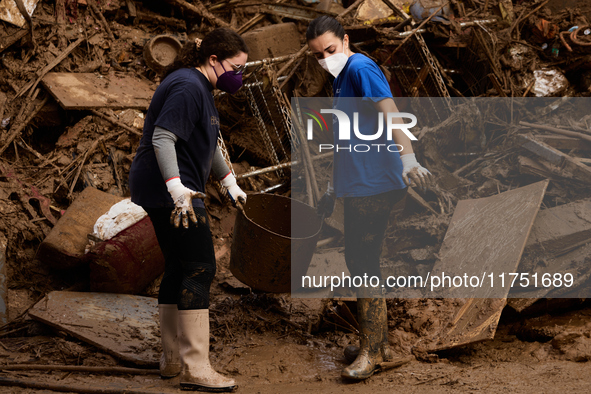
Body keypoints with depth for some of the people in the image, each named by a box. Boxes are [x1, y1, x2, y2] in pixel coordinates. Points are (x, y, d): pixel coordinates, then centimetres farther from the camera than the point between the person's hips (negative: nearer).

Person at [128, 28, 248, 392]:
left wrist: (229, 181, 32)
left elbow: (208, 143, 31)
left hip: (164, 193, 11)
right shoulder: (188, 87, -16)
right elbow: (162, 138, -26)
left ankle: (173, 358, 22)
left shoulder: (200, 88, 18)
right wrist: (176, 186, -35)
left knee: (179, 268, 14)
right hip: (170, 189, -11)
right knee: (199, 268, -11)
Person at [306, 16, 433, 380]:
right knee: (359, 263, 16)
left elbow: (389, 111, -25)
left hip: (374, 186, -11)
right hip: (358, 186, 11)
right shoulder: (342, 80, 20)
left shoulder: (360, 68, -11)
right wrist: (333, 190, 32)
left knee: (364, 267, -7)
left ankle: (370, 353, -1)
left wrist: (408, 158, -39)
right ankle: (380, 344, 25)